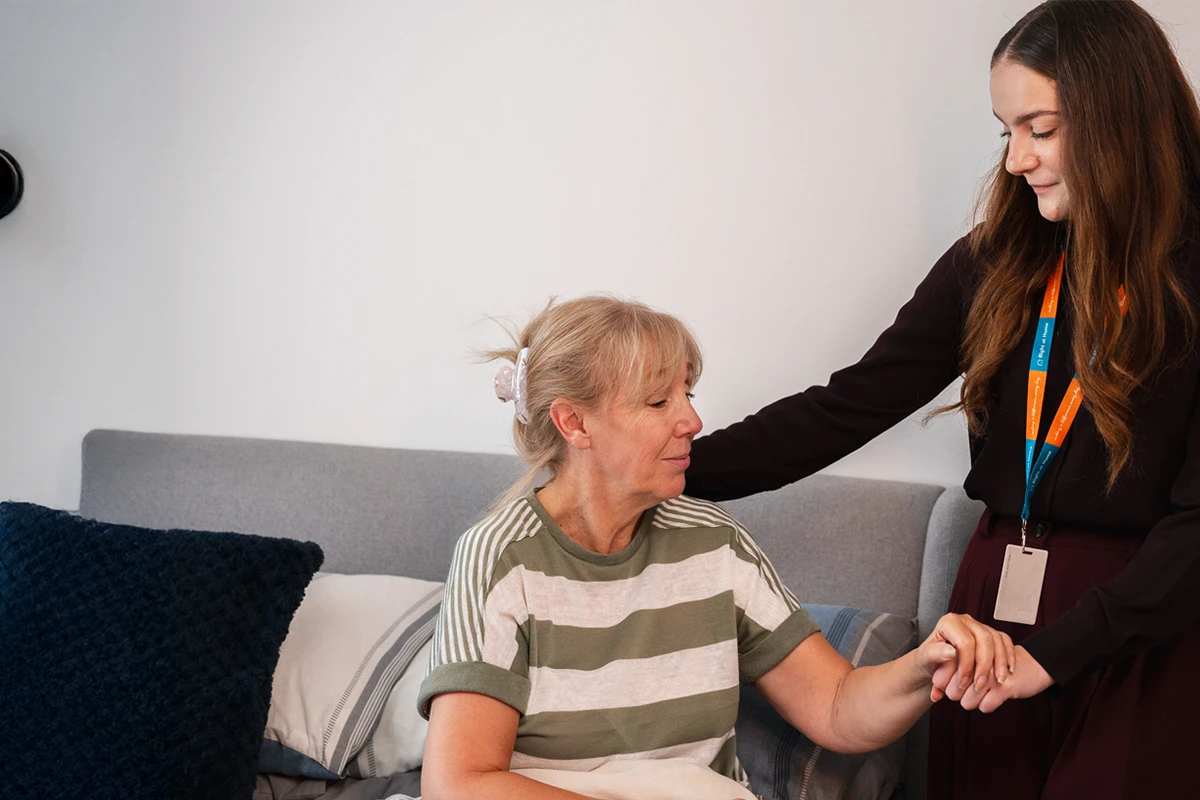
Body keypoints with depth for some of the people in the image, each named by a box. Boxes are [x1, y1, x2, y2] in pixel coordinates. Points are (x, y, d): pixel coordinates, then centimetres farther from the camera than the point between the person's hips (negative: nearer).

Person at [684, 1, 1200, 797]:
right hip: (994, 606, 4)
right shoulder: (993, 265, 5)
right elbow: (845, 408, 4)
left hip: (1134, 633, -4)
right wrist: (673, 471, -4)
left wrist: (1057, 652, -18)